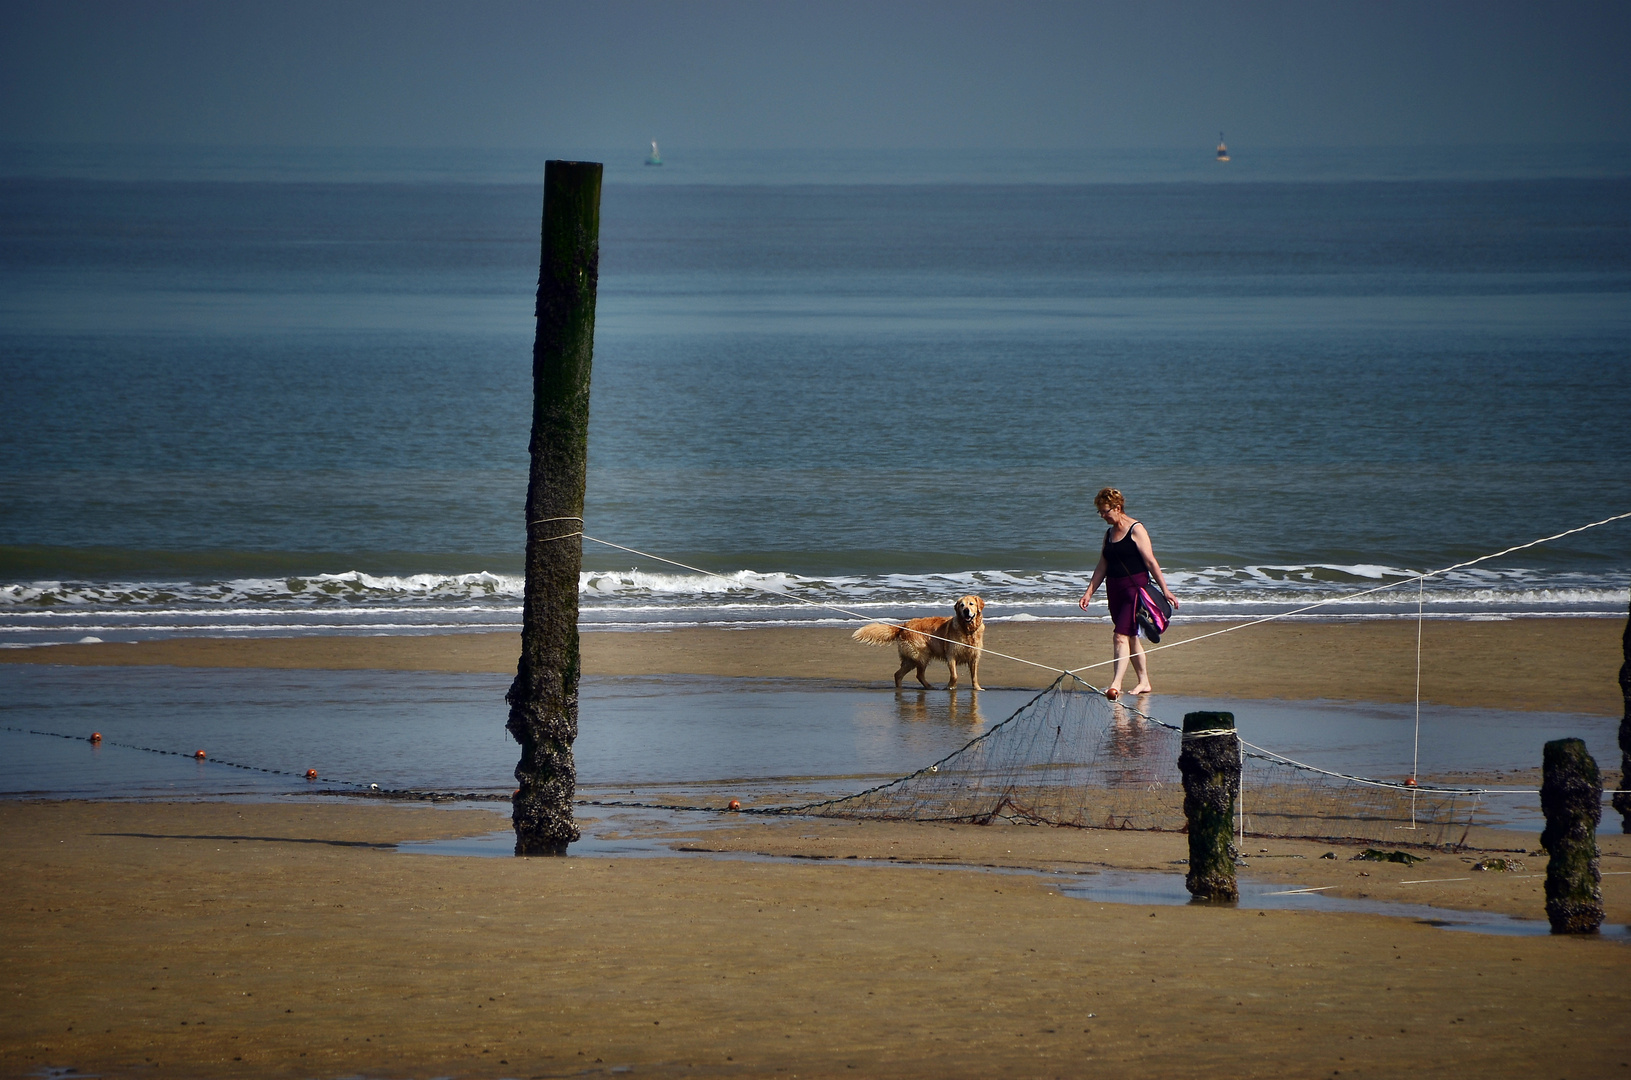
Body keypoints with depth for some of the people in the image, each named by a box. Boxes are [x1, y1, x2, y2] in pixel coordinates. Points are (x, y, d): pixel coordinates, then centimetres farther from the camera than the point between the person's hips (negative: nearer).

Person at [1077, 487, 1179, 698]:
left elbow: (1151, 562, -10)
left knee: (1120, 635, -17)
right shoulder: (1109, 534, 14)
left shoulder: (1136, 530, -8)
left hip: (1134, 588, -8)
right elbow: (1102, 566, 18)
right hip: (1114, 590, 8)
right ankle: (1144, 682, 19)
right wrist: (1089, 592, 12)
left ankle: (1116, 684, -23)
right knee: (1130, 638, 11)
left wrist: (1165, 590, -11)